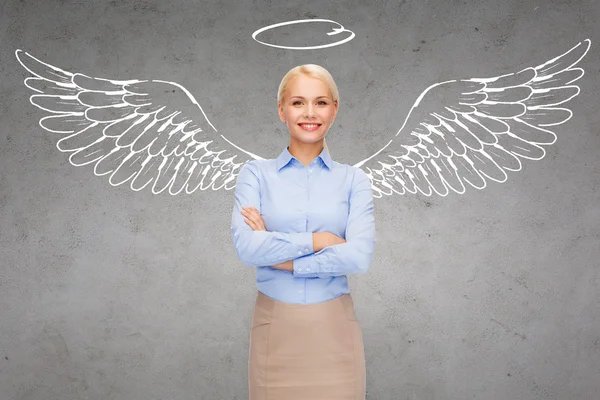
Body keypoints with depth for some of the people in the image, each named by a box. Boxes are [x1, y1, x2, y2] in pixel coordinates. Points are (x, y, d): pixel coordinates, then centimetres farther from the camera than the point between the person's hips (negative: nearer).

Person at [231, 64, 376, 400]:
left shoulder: (354, 180, 1)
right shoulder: (255, 174, 1)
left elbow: (360, 256, -13)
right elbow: (246, 246, -14)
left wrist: (279, 254, -12)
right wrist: (317, 239, -13)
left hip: (334, 328, 0)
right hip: (275, 327, 0)